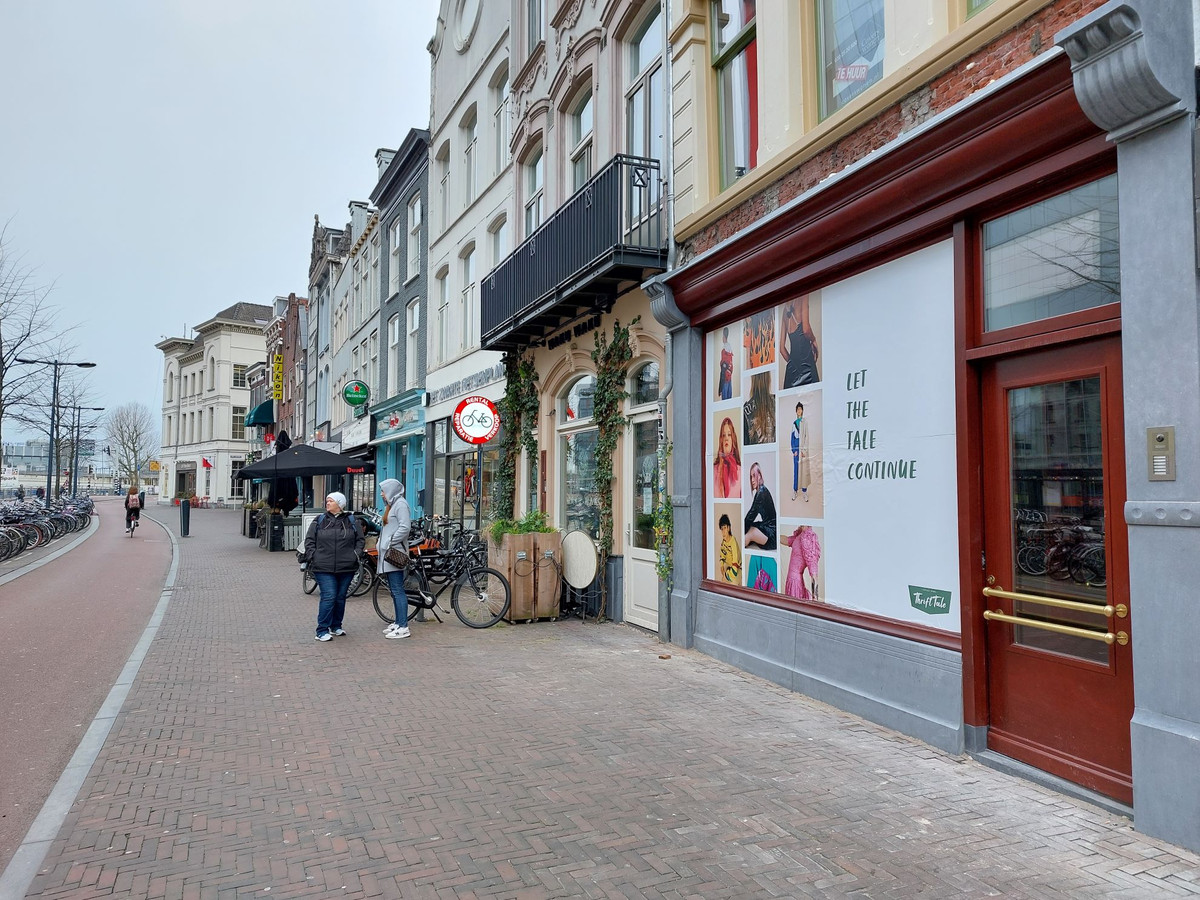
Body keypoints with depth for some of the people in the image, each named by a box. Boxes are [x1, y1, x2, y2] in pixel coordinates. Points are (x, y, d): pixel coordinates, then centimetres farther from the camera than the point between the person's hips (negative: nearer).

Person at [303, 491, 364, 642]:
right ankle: (322, 630, -3)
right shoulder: (319, 521, 6)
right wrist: (313, 557, -4)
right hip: (324, 568, -2)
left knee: (340, 597, 11)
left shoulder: (351, 521, 7)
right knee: (328, 597, -10)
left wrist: (356, 554, 1)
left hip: (346, 568, 2)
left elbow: (360, 539, 12)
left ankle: (336, 626, 26)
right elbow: (309, 540, 7)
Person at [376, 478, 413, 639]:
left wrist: (390, 542, -18)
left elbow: (404, 527, -20)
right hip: (388, 553, 10)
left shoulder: (401, 504, -10)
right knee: (393, 590, 12)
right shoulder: (391, 504, 21)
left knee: (397, 590, -10)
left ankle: (403, 627, -8)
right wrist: (381, 543, 12)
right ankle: (398, 623, 19)